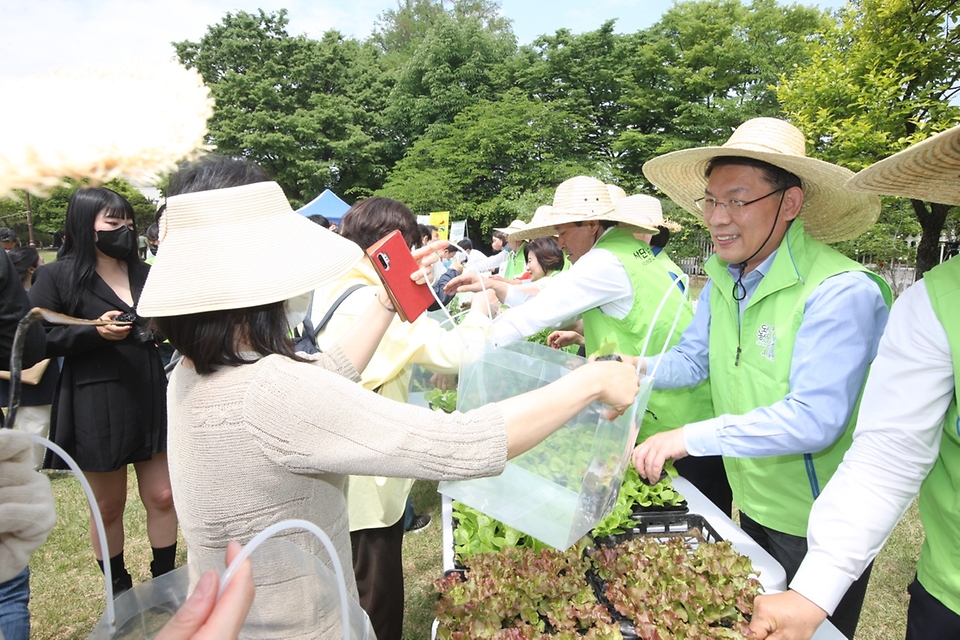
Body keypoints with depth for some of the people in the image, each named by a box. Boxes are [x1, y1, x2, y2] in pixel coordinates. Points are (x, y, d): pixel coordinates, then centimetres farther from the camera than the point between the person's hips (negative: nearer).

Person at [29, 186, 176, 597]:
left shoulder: (144, 273, 10)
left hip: (151, 398, 4)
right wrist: (95, 331, -21)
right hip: (96, 407, -4)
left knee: (162, 497, 7)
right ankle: (120, 588, 32)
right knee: (109, 507, 12)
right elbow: (38, 340, -9)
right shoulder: (57, 277, -4)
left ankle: (164, 580, 26)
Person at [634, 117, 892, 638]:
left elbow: (816, 419, -33)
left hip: (816, 526, -7)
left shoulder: (842, 293, -27)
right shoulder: (722, 278, -3)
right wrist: (637, 370, -14)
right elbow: (691, 359, 4)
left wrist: (693, 436, -33)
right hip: (751, 506, 7)